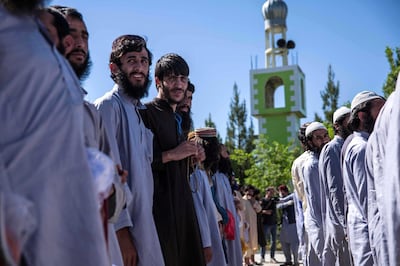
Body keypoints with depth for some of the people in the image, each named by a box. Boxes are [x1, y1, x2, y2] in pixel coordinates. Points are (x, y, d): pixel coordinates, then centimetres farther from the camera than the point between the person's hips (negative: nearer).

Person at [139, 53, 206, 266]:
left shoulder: (176, 119, 20)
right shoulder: (145, 113, -7)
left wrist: (192, 156, 7)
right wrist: (170, 155, -17)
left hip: (182, 205, 8)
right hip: (159, 206, -8)